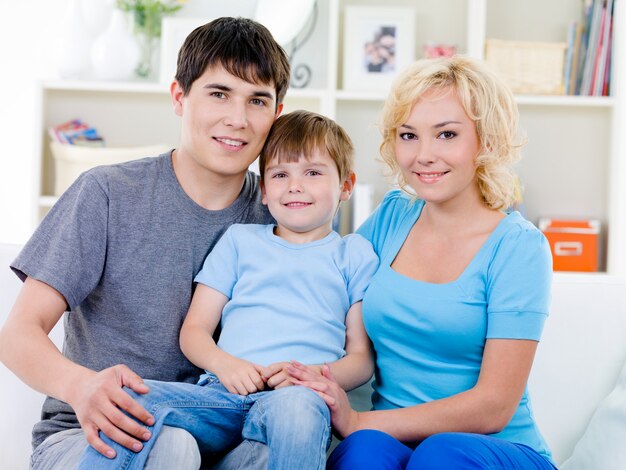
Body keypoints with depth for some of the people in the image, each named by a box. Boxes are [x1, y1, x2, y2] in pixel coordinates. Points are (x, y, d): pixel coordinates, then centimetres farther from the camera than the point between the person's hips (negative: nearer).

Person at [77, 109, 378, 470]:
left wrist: (312, 375, -10)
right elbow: (195, 329, 18)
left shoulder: (354, 254, 18)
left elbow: (362, 357, 12)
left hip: (297, 396, -2)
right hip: (222, 393, 2)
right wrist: (223, 363, -6)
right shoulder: (240, 241, 24)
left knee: (298, 406, -40)